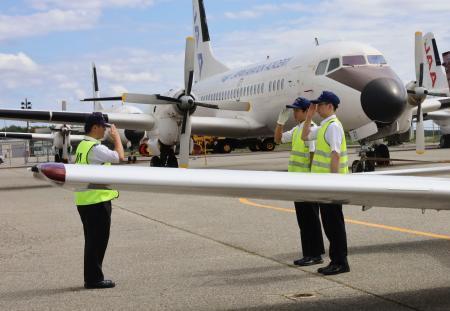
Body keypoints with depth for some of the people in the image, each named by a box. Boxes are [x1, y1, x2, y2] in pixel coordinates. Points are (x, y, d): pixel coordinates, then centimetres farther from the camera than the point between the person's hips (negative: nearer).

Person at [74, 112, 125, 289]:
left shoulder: (82, 146, 15)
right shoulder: (95, 148, -17)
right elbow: (119, 157, -18)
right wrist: (116, 137, -6)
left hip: (85, 201, 10)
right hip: (97, 201, -10)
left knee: (93, 241, 16)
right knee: (98, 241, -2)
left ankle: (91, 278, 22)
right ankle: (94, 279, 4)